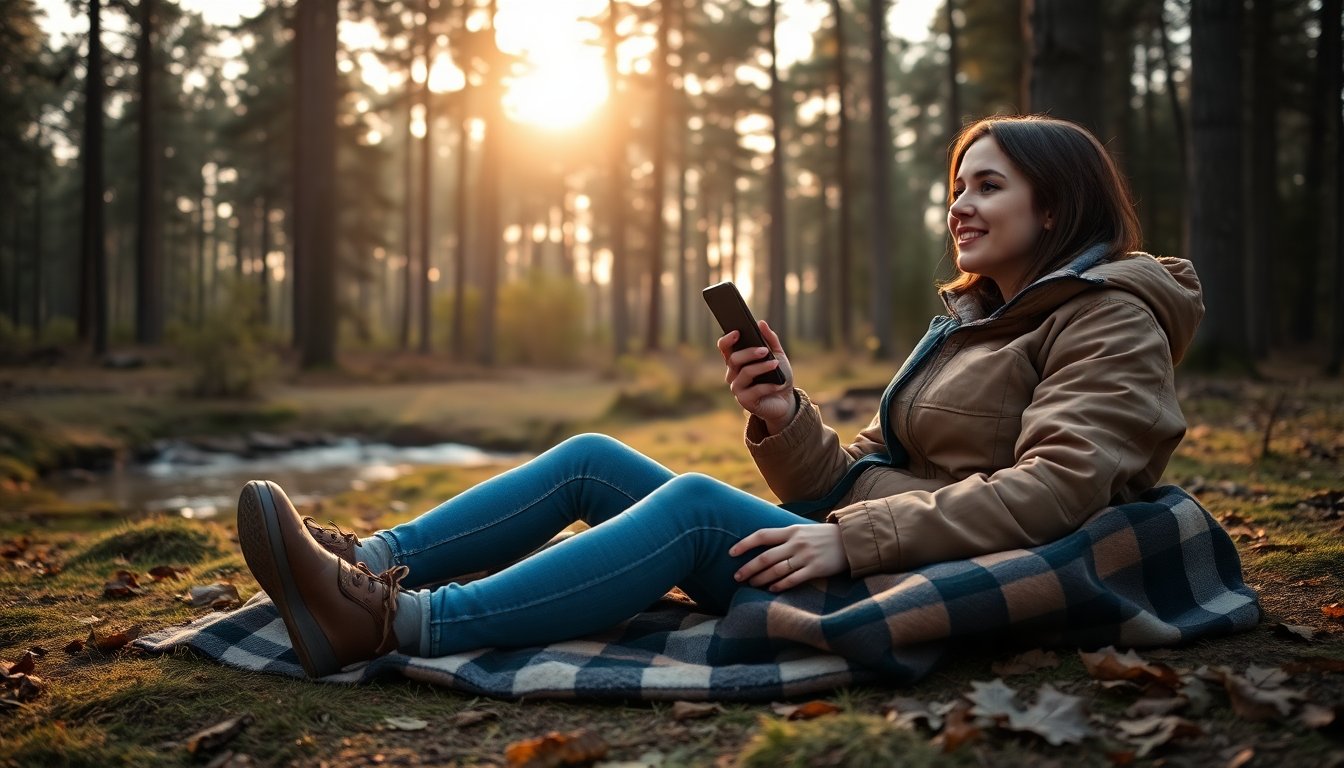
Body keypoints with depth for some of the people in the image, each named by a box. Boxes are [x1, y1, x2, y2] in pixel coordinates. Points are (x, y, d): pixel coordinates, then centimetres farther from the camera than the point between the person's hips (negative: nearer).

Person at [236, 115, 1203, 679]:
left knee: (694, 503, -32)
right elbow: (853, 479, 16)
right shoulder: (970, 321, 23)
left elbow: (1055, 489, -18)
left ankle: (395, 626, -36)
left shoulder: (1112, 320, -1)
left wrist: (853, 539, -24)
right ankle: (370, 566, -11)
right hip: (866, 560, 8)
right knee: (592, 460, -2)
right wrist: (784, 416, -5)